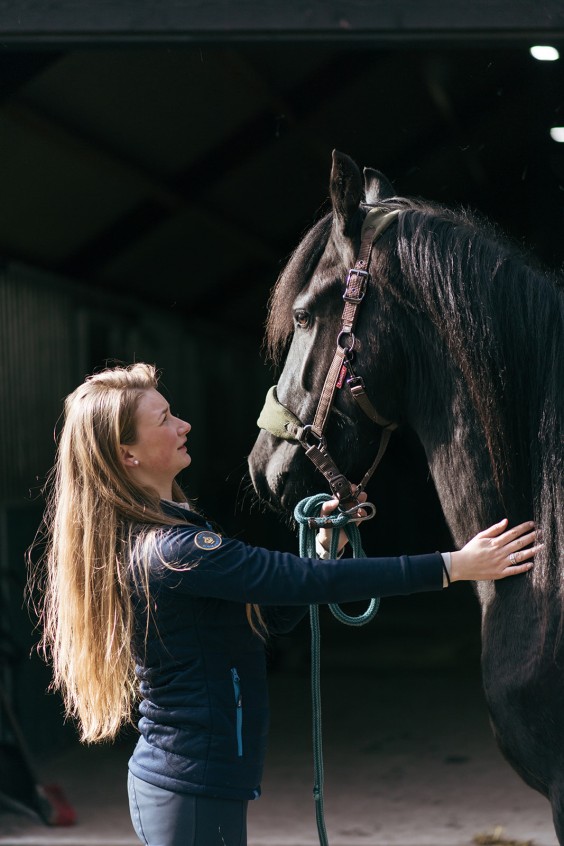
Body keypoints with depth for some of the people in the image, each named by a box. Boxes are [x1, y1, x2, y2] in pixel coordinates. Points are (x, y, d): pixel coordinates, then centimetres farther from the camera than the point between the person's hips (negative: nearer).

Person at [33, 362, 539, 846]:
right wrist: (454, 566, -23)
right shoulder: (171, 551, -21)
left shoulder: (139, 542, 10)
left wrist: (323, 551, -1)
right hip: (196, 794, -10)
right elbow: (312, 582, -25)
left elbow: (273, 617, 13)